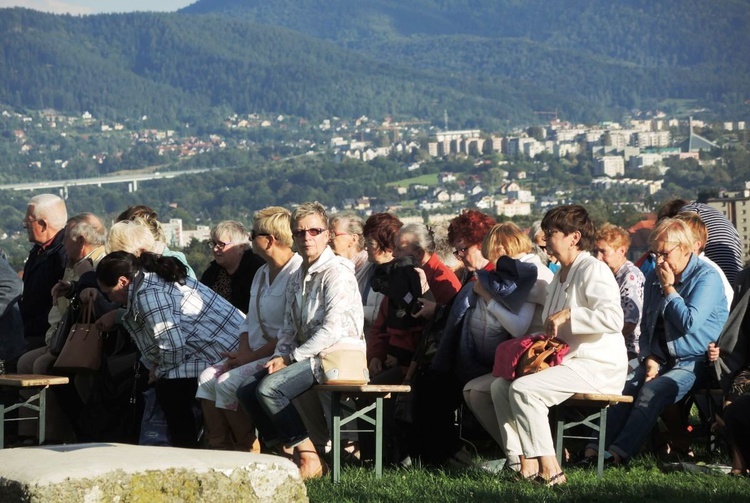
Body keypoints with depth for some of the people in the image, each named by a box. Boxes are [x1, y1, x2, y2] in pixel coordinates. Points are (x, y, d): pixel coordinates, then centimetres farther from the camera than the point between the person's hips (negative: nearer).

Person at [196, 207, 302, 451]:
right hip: (255, 354, 9)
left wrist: (252, 357, -16)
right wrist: (243, 352, 0)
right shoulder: (262, 273, 18)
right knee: (207, 378, -7)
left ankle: (248, 449, -11)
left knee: (228, 383, -23)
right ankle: (218, 447, -7)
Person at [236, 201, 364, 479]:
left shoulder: (337, 273, -11)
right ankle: (285, 455, -1)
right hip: (308, 355, 9)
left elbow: (333, 330, -19)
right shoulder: (296, 278, 18)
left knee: (269, 388, -26)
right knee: (246, 391, -2)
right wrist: (279, 356, -1)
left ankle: (309, 459, -17)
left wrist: (291, 357, -15)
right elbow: (289, 327, 19)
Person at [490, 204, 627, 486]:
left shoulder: (592, 270, -11)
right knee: (500, 386, -1)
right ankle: (526, 464, -9)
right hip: (567, 362, 10)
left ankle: (549, 470, -26)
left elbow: (613, 318, -27)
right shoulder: (560, 275, 21)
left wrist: (568, 315, -24)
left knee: (523, 388, -26)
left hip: (600, 367, -10)